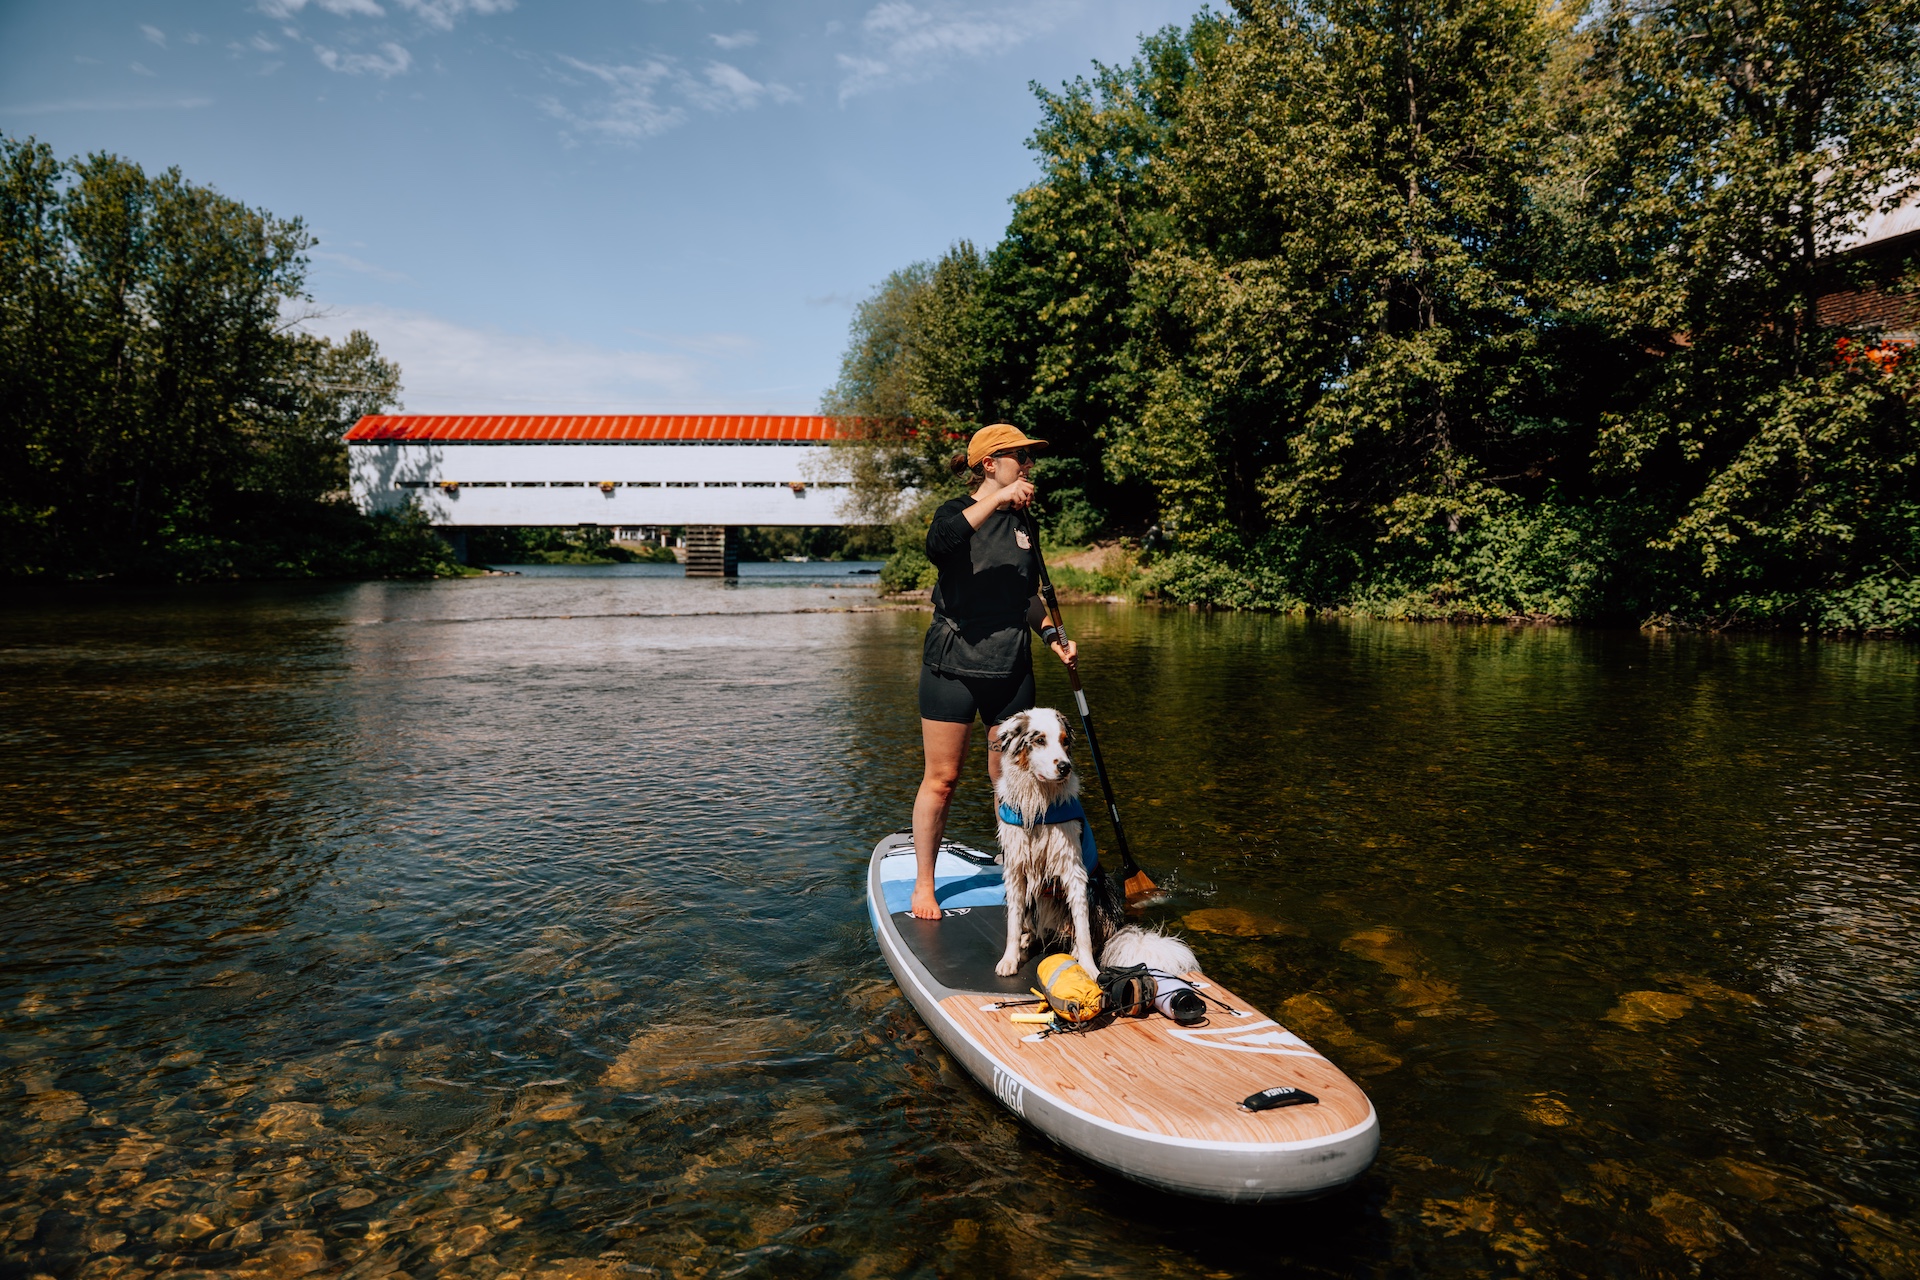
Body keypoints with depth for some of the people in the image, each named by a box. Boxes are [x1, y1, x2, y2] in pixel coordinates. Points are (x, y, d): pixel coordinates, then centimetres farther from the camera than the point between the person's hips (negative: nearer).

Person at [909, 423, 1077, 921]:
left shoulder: (1022, 521, 13)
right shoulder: (957, 512, -5)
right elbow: (938, 545, -31)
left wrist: (1051, 635, 6)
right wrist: (995, 500, -33)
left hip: (1011, 667, 5)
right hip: (953, 665, -5)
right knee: (941, 779, 2)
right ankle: (922, 884, 16)